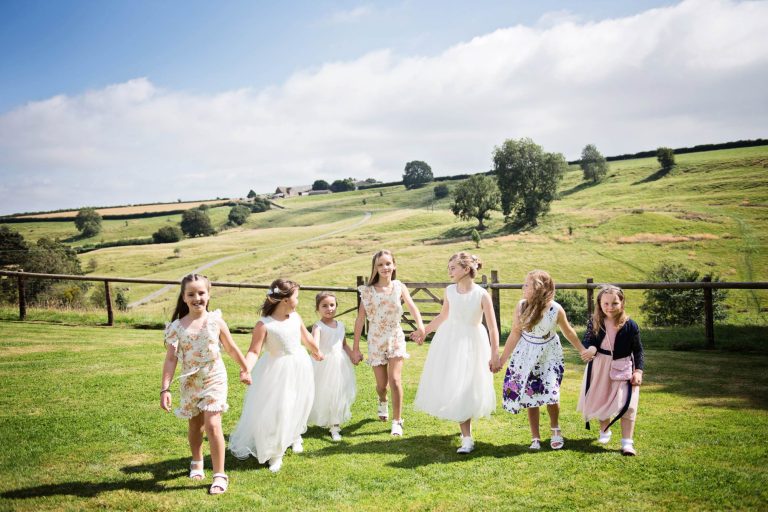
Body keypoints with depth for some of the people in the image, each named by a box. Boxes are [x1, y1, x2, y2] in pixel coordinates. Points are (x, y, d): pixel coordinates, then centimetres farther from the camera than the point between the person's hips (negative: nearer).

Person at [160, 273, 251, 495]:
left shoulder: (216, 321, -8)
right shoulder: (177, 326, -9)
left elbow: (231, 348, 4)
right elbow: (171, 359, -10)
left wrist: (245, 370, 14)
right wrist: (165, 388, -16)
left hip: (214, 379, -2)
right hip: (190, 383, 2)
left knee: (212, 425, -14)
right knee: (195, 425, 18)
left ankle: (220, 474, -3)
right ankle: (197, 463, 43)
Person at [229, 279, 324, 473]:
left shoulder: (296, 317, -2)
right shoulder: (264, 324, -20)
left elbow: (306, 337, 16)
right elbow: (254, 351, -23)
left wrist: (317, 352, 31)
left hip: (299, 367, 6)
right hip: (277, 371, -6)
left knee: (298, 407, 19)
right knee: (275, 412, -3)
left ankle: (294, 437, 46)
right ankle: (274, 454, 14)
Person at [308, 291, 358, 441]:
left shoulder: (340, 325, 7)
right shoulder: (318, 326, -12)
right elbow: (315, 340, -33)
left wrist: (353, 356, 3)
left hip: (340, 363, 5)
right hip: (324, 364, -5)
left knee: (339, 394, 8)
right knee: (323, 394, 2)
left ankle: (335, 426, 18)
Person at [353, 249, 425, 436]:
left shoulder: (399, 287, -7)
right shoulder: (368, 291, -7)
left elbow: (412, 307, -23)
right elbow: (360, 319, -5)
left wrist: (420, 326, -44)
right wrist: (356, 347, -5)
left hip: (395, 338, -1)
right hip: (376, 341, 1)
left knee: (395, 380, -14)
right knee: (381, 384, 9)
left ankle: (397, 421, 3)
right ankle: (382, 401, 47)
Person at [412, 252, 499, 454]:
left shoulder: (482, 295, -15)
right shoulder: (450, 291, -2)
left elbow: (493, 328, -12)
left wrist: (494, 355, -15)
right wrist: (424, 331, 20)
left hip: (471, 344, -4)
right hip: (449, 342, 4)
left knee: (467, 390, -1)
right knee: (452, 388, 4)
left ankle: (466, 435, 17)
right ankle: (467, 439, 18)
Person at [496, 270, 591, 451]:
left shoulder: (556, 309, -18)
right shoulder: (521, 306, -14)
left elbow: (568, 331, 0)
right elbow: (515, 333, -6)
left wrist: (582, 350, 10)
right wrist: (502, 359, -5)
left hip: (549, 355, -1)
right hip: (527, 355, 2)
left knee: (550, 394, -8)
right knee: (530, 395, 4)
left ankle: (555, 429, 25)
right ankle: (535, 438, 20)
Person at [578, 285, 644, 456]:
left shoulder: (630, 325, -12)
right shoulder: (594, 323, -9)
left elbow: (638, 350, -4)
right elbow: (588, 340, 1)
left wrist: (638, 371, -11)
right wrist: (591, 348, -23)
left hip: (623, 368, -2)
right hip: (600, 366, 2)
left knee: (626, 404, -10)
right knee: (600, 401, 16)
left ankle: (627, 442, -2)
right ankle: (604, 431, 41)